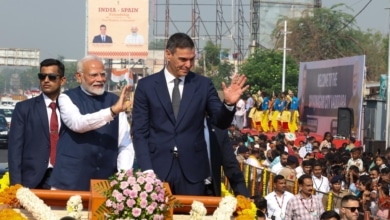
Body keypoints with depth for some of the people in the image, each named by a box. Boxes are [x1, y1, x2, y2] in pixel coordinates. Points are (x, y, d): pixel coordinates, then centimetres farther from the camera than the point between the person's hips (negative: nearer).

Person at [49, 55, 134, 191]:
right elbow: (78, 123, -21)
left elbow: (125, 143, 6)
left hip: (106, 182, 3)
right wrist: (112, 111, -31)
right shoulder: (67, 98, 0)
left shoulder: (114, 100, 9)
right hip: (71, 180, -3)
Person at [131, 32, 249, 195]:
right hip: (158, 167, 0)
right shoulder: (146, 85, 2)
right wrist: (147, 169, -8)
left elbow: (221, 122, 3)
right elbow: (139, 131, 1)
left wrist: (229, 103, -18)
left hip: (192, 168, 1)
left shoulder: (203, 84, 4)